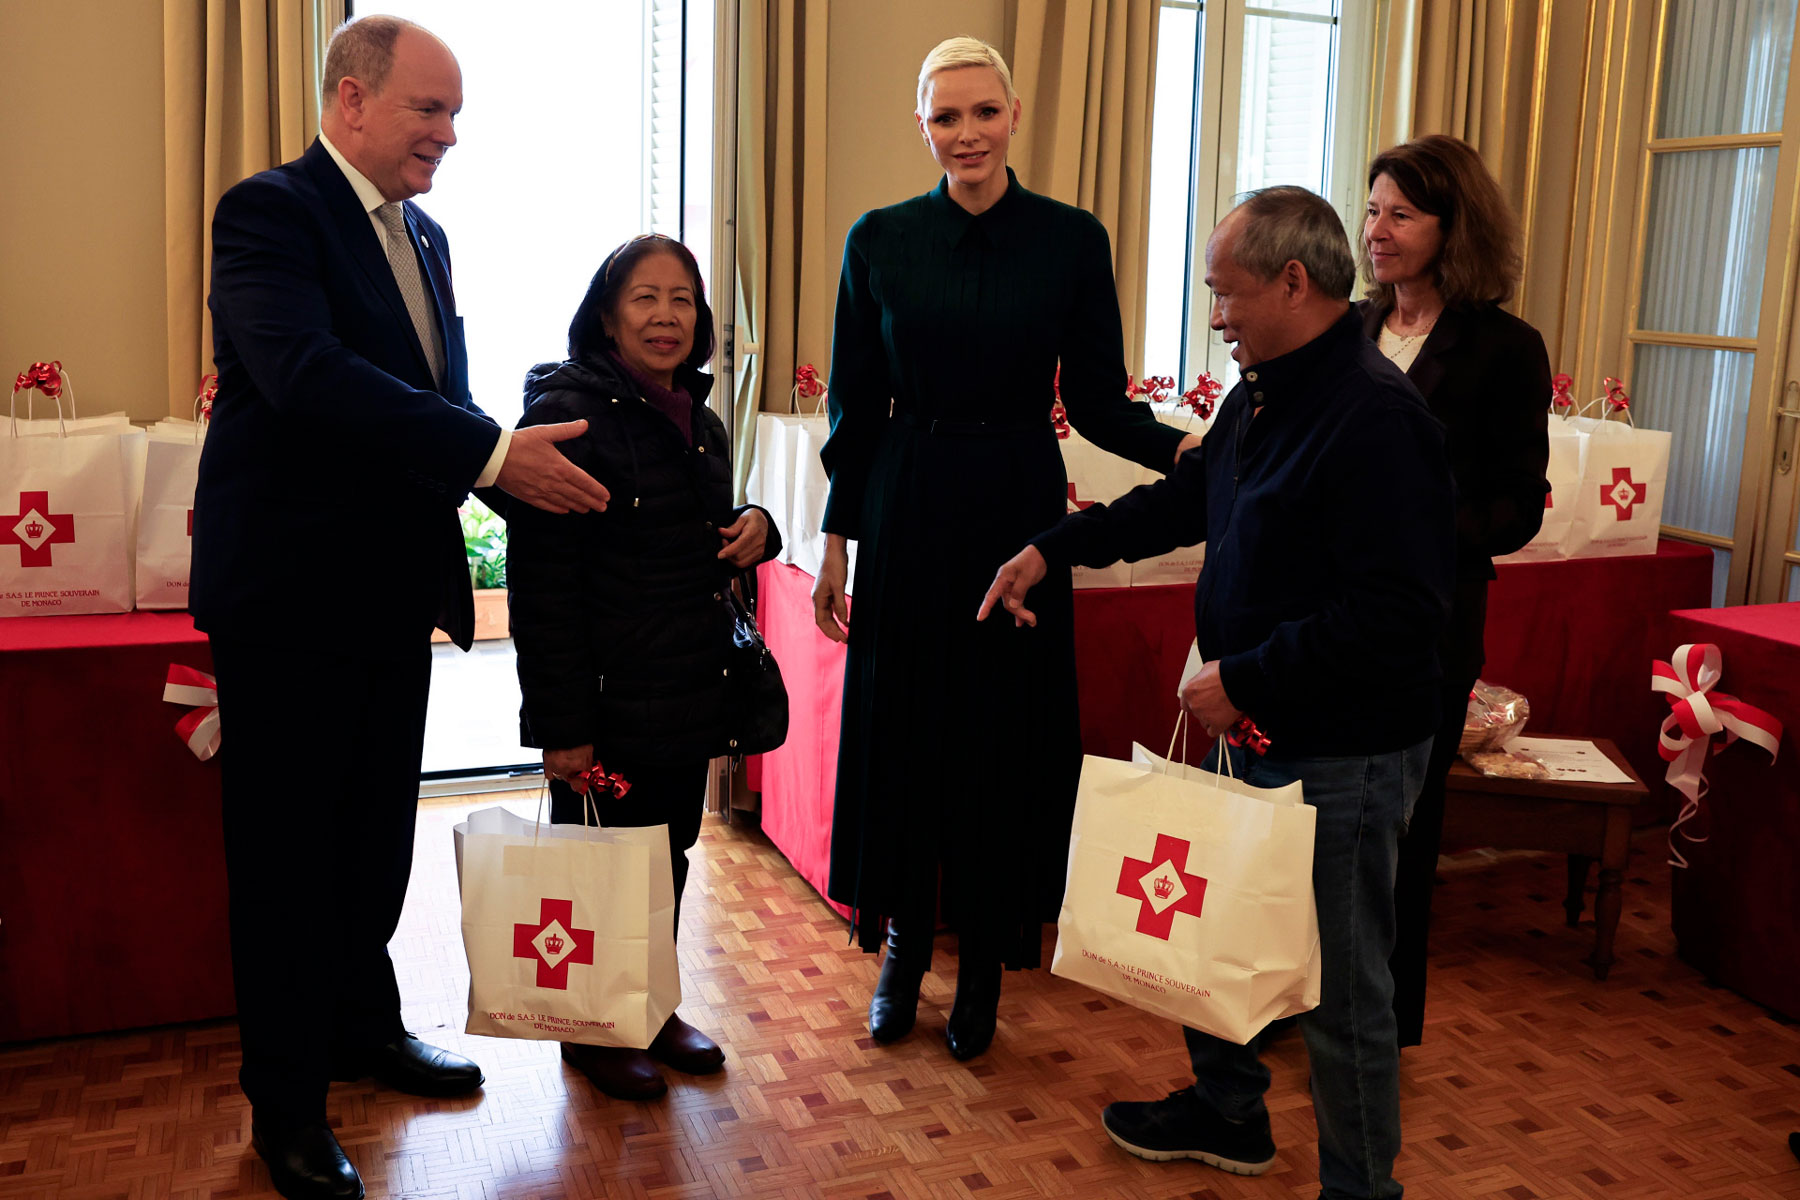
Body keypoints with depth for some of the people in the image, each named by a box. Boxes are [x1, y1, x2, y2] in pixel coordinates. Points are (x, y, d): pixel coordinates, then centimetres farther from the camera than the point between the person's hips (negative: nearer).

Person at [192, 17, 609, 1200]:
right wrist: (492, 453, -31)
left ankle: (364, 1023, 40)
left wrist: (515, 463, -4)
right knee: (288, 848, 5)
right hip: (290, 590, -7)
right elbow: (306, 373, -29)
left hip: (391, 587, 8)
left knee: (377, 833, 19)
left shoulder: (424, 235, 14)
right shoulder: (270, 211, -13)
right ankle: (287, 1102, 21)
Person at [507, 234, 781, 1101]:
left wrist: (754, 529, 0)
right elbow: (543, 583, -17)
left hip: (690, 694, 7)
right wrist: (560, 722, -20)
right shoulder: (566, 413, -13)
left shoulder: (701, 423, 11)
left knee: (670, 852, 17)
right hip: (609, 698, -7)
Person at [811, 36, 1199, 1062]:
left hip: (1019, 512, 0)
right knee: (901, 730, 6)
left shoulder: (1072, 239, 0)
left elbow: (1099, 401, 0)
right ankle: (904, 949, 27)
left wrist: (1186, 447, -19)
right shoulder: (881, 240, 2)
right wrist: (838, 539, 3)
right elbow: (857, 403, 4)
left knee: (1010, 735, 5)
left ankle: (984, 966, 23)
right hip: (907, 513, 1)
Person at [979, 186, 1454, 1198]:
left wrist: (1245, 679, -23)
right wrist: (1053, 548, 18)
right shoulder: (1264, 396, 7)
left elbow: (1396, 611, -29)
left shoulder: (1375, 416, -24)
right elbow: (1185, 499, 22)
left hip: (1345, 755, -10)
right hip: (1257, 732, 10)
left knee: (1342, 990, 6)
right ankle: (1227, 1112, 46)